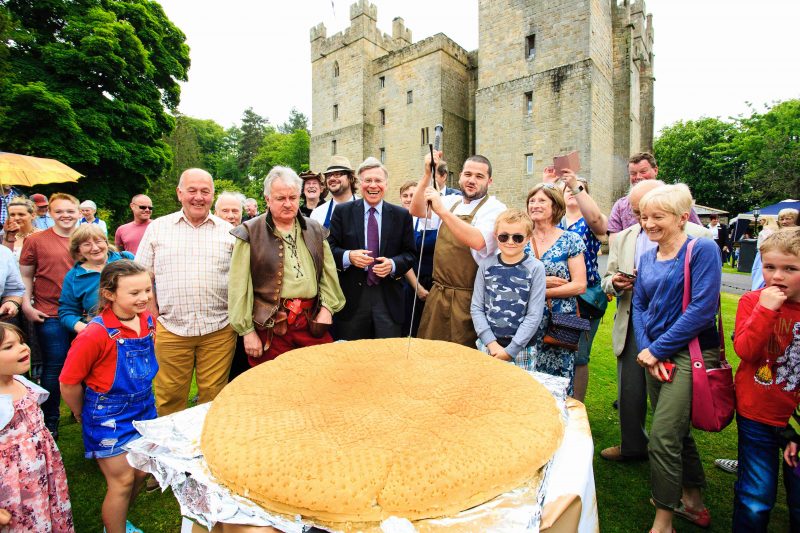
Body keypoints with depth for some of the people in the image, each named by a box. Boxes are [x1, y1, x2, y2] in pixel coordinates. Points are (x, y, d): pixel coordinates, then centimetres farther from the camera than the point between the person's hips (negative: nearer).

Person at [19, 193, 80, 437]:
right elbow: (25, 276, 4)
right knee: (54, 367, 5)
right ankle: (49, 422, 22)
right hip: (49, 315, -2)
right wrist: (26, 305, -6)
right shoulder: (35, 240, 0)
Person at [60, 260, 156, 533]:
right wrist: (82, 414, 0)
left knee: (140, 473, 18)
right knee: (122, 481, 6)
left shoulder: (148, 320, -7)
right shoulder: (96, 334, -27)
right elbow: (69, 383, -16)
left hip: (143, 408, 6)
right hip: (108, 416, -6)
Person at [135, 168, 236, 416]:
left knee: (214, 397, 8)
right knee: (169, 399, 9)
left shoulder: (228, 231, 7)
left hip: (219, 331, 0)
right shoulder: (157, 228, 8)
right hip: (170, 330, 1)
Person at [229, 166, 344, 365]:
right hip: (270, 326, -3)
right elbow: (240, 287, -6)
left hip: (312, 323, 3)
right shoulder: (250, 233, -3)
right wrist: (247, 330, -7)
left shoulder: (315, 230, 10)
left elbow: (328, 273, 11)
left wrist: (327, 307, 0)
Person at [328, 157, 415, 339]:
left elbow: (410, 254, 6)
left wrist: (393, 264, -14)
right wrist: (348, 256, -17)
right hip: (352, 297, 0)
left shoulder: (402, 215, 6)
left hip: (388, 298, 1)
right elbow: (330, 248, 3)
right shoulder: (342, 212, 4)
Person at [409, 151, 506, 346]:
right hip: (438, 293, 5)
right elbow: (417, 211, -3)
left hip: (467, 298, -5)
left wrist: (442, 211, -31)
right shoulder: (452, 201, 9)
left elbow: (478, 241, -27)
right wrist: (427, 174, -13)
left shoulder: (495, 209, -9)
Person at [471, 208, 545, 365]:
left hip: (521, 348, -2)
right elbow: (476, 307, 1)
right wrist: (491, 343, -8)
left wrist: (511, 350, -10)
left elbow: (534, 315, -7)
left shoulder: (535, 268, -5)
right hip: (487, 345, 2)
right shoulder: (486, 265, 1)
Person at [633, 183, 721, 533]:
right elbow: (639, 306, 9)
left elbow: (702, 309, -18)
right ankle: (693, 503, 40)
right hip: (656, 355, 7)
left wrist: (657, 349, -15)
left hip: (689, 353, -7)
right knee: (677, 431, 19)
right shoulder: (647, 258, 9)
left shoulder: (702, 250, -11)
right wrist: (646, 349, -6)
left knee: (663, 437, -7)